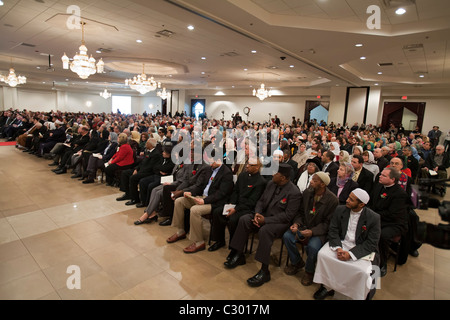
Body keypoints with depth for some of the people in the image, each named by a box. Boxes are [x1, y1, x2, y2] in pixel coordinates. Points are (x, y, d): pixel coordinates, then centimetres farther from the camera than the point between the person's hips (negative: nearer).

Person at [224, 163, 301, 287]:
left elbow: (288, 216, -20)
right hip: (264, 215, 7)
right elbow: (261, 201, 11)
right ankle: (238, 255, -4)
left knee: (264, 230, -35)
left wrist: (265, 220, -23)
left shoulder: (294, 193, -17)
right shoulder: (271, 183, 4)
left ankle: (264, 271, -24)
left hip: (280, 222, -7)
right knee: (244, 220, -15)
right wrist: (257, 213, -10)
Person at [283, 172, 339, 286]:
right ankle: (297, 263, 10)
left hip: (320, 231, -4)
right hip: (304, 225, 5)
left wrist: (312, 231, -25)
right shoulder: (307, 193, -2)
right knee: (287, 236, -18)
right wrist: (296, 223, -12)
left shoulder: (333, 200, -16)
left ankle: (309, 271, 4)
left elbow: (328, 222, -12)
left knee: (312, 246, -31)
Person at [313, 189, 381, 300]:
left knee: (362, 271, -28)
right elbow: (333, 230, 0)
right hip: (341, 243, 3)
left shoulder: (374, 218, -11)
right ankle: (327, 287, 1)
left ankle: (357, 296, 3)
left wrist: (350, 254, -22)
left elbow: (371, 244, -11)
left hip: (361, 249, -3)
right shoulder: (340, 210, -2)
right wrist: (338, 248, -19)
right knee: (322, 254, -20)